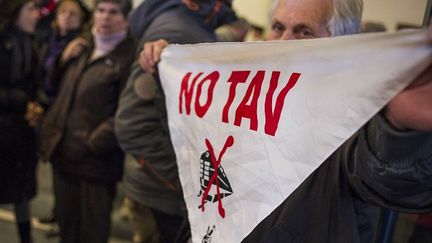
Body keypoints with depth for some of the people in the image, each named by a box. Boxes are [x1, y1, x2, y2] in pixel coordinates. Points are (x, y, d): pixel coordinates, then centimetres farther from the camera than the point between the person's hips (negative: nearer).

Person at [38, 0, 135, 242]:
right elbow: (61, 92, 24)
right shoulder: (81, 48, 14)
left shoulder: (132, 55, -11)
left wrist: (97, 141, -19)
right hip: (64, 153, 7)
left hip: (96, 158, -7)